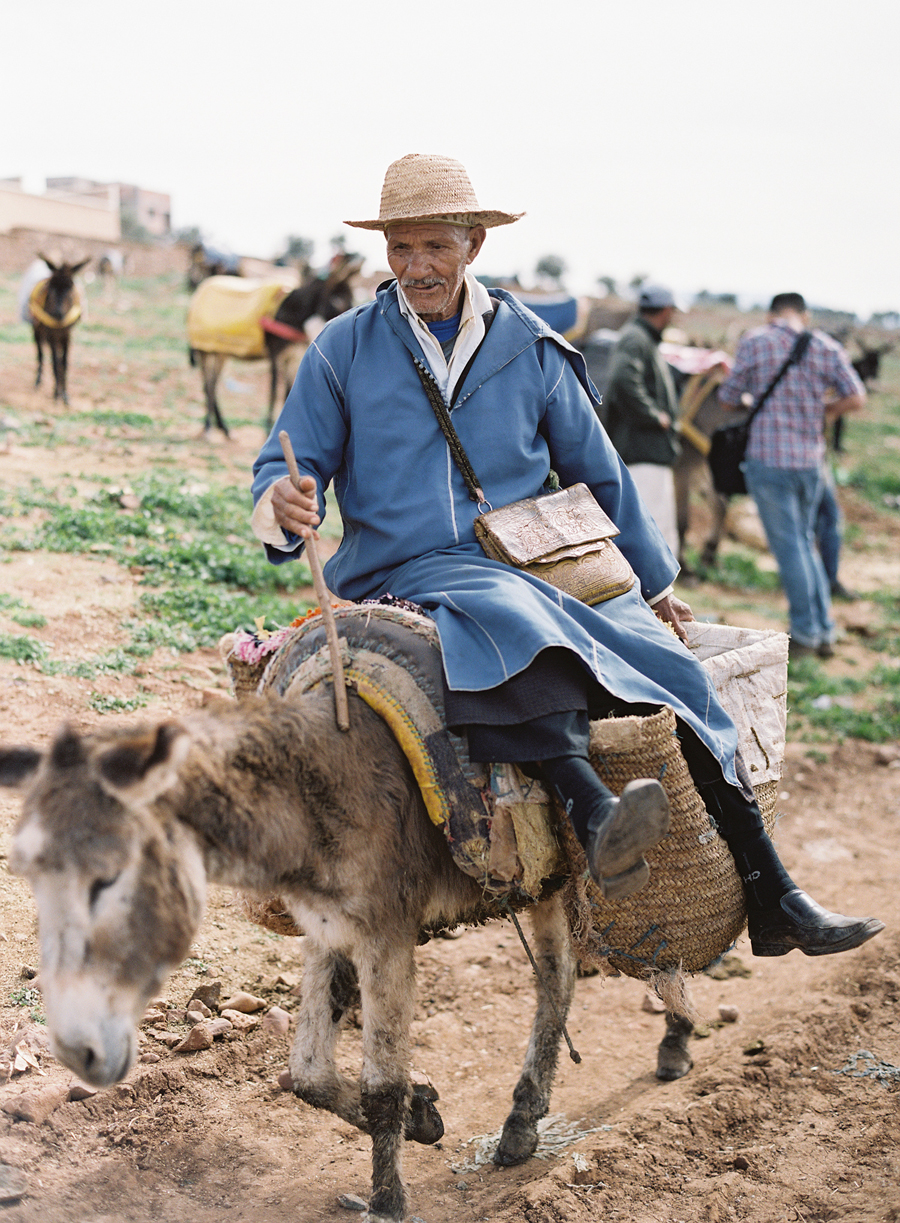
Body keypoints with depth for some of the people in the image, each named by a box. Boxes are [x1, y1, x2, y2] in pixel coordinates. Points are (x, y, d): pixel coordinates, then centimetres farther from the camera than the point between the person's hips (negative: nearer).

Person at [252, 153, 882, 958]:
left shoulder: (531, 349, 13)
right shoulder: (344, 349, 6)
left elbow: (600, 476, 20)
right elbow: (290, 466, 6)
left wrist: (654, 582, 24)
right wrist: (285, 506, -19)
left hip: (540, 572, 3)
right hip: (402, 580, -3)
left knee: (674, 670, -17)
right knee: (514, 620, -39)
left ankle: (771, 903, -15)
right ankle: (594, 816, -58)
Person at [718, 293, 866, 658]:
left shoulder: (754, 342, -5)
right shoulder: (826, 346, 3)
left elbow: (728, 399, 0)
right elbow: (855, 398, -3)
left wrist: (729, 375, 21)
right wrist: (821, 412, 13)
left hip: (768, 459, -4)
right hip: (811, 459, 4)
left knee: (788, 546, 2)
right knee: (805, 540, 16)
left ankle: (805, 633, 5)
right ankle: (825, 634, 17)